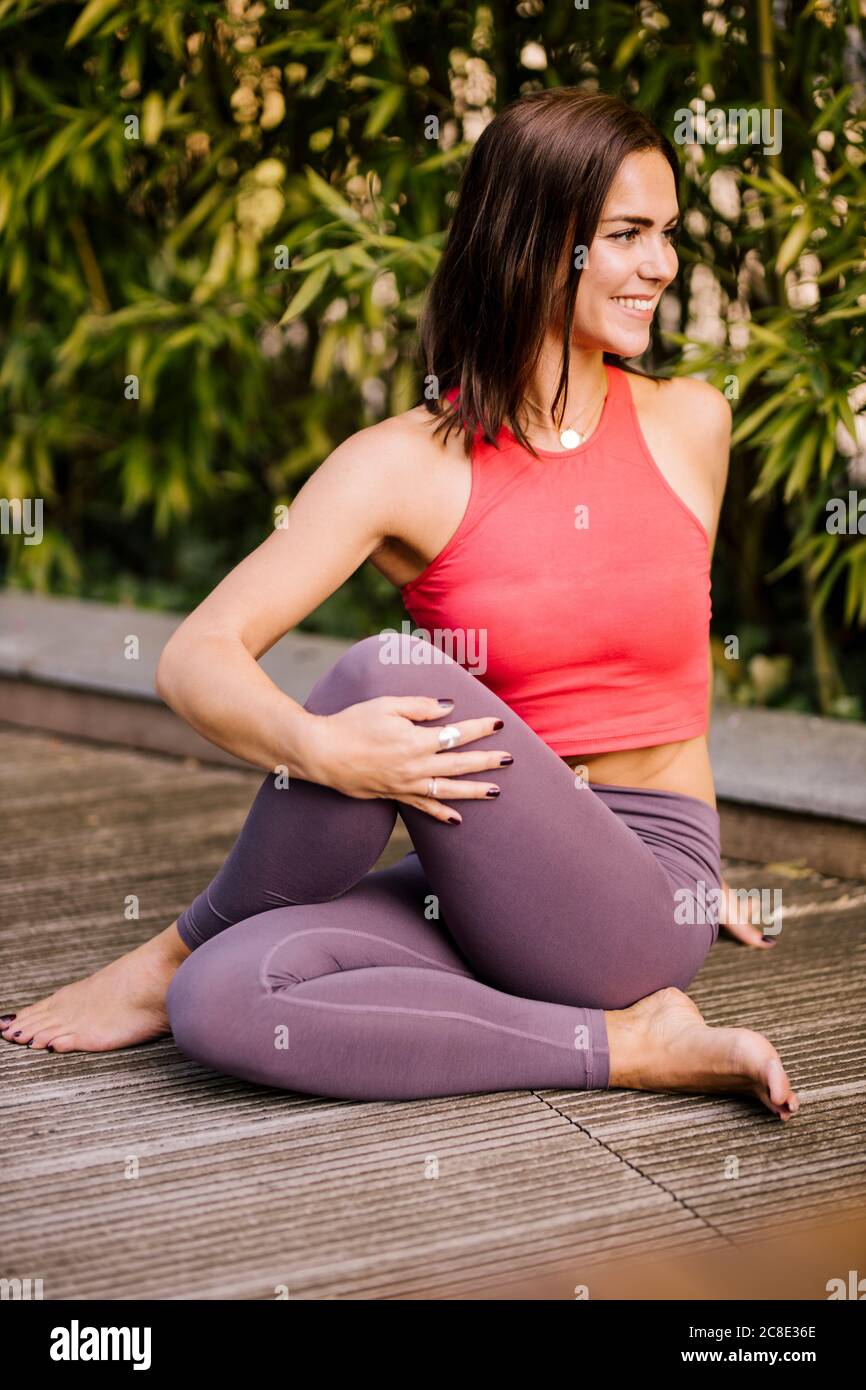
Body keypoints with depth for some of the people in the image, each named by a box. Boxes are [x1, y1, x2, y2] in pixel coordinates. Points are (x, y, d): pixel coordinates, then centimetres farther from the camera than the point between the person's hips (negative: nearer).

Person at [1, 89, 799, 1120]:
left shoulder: (690, 426, 4)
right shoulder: (407, 465, -3)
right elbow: (196, 659, -11)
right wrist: (319, 748, -33)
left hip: (641, 901, 1)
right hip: (479, 884, 0)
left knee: (390, 670, -26)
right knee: (221, 1008, -29)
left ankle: (174, 957, -3)